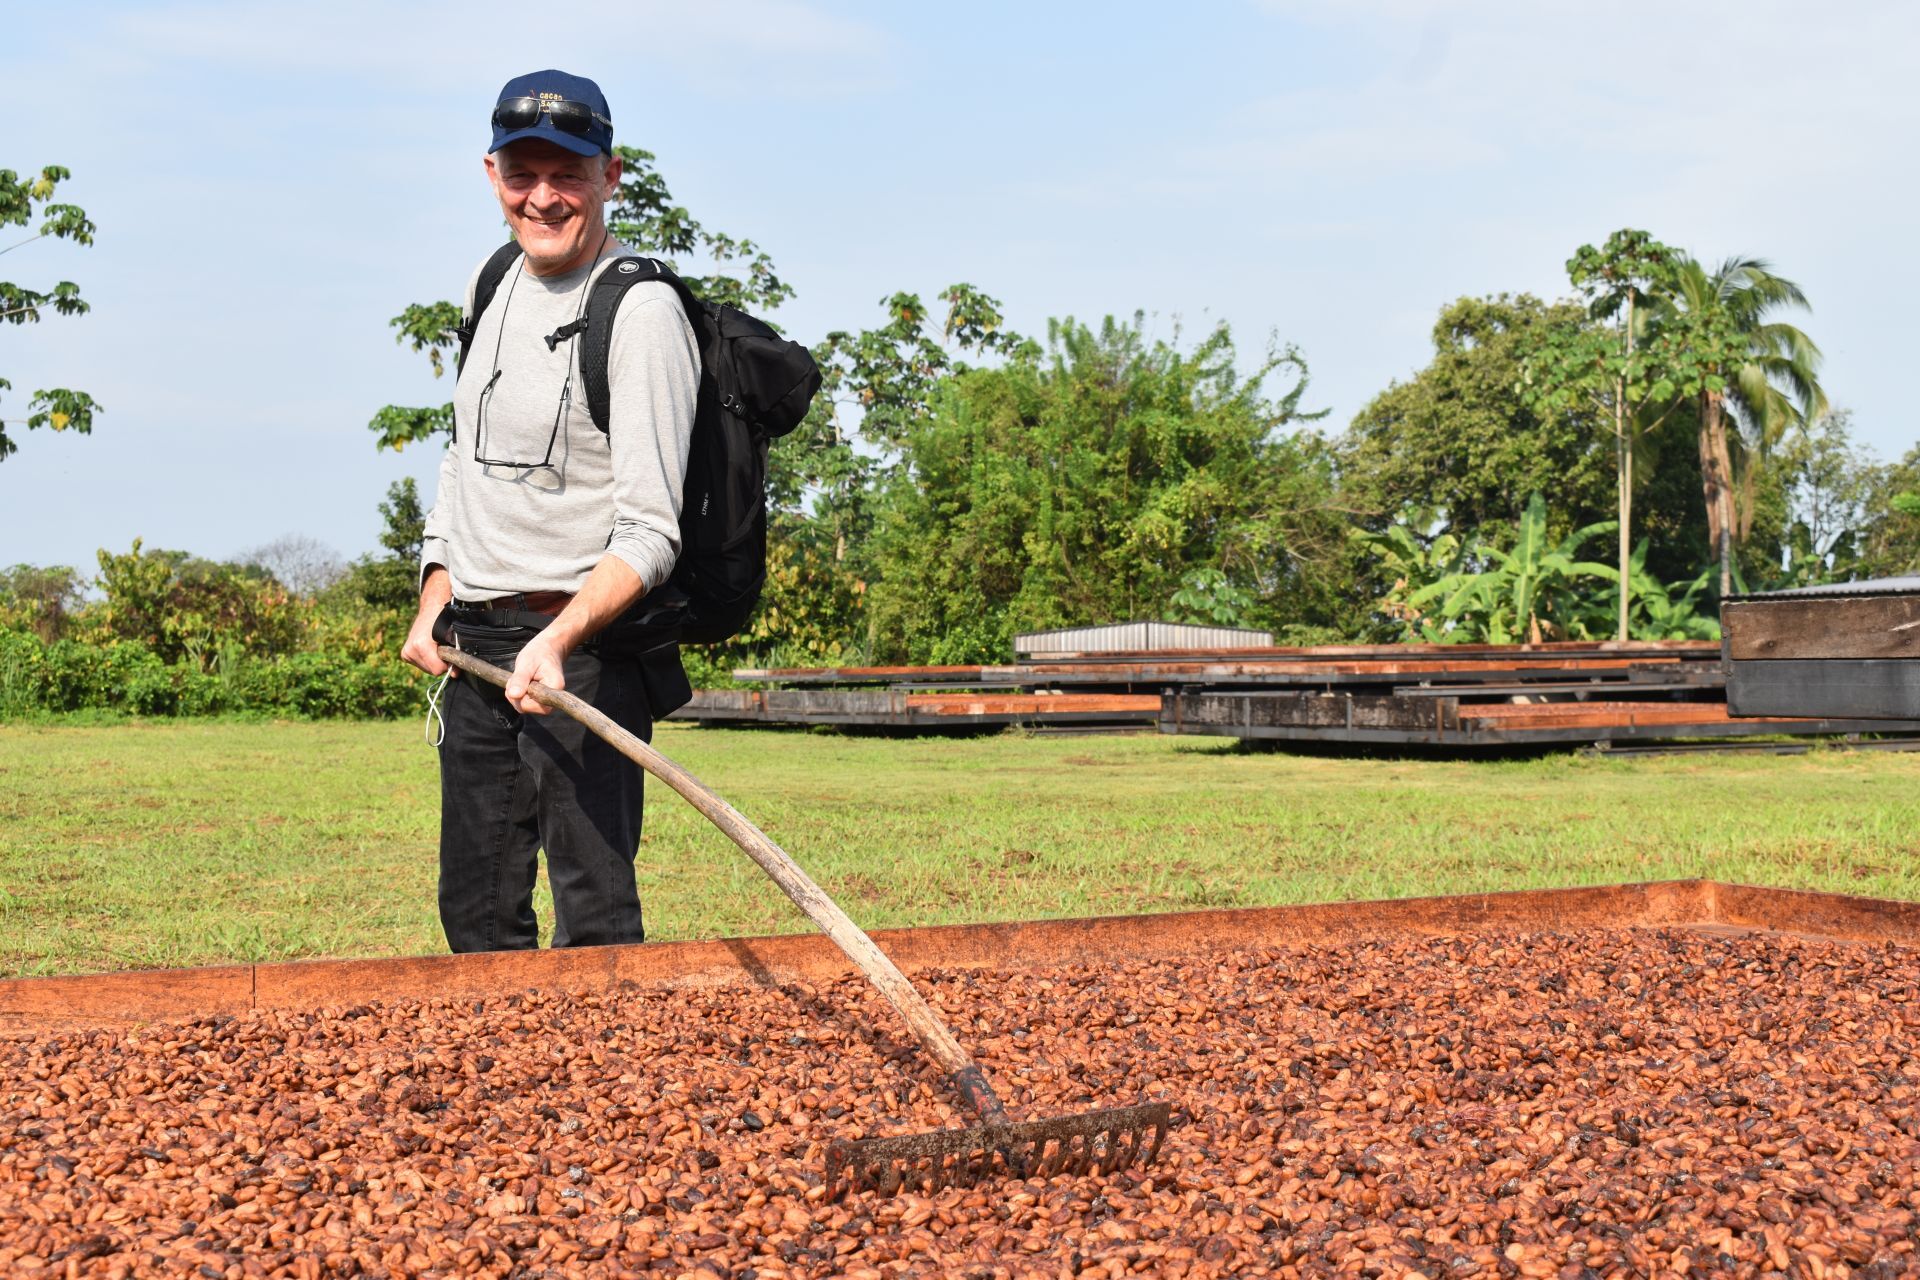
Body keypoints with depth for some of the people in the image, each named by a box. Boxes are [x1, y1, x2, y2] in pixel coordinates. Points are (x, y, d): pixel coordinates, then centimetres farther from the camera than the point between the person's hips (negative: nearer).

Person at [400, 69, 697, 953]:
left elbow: (649, 531, -18)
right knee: (476, 914, 14)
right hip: (472, 644, 8)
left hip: (585, 648, -8)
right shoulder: (494, 282, 12)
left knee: (594, 915, -10)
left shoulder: (641, 309, -12)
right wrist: (432, 610, 12)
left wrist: (560, 640, -31)